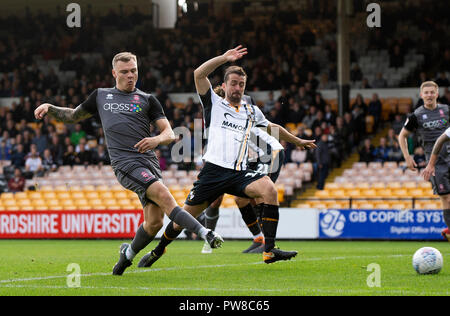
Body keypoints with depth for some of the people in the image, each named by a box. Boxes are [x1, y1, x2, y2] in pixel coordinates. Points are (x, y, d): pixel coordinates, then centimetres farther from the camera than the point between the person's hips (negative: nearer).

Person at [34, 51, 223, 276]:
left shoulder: (147, 100, 16)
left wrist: (157, 139, -14)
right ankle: (205, 233, -31)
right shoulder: (101, 96, 20)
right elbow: (73, 116, 33)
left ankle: (129, 253, 20)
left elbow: (170, 134, 9)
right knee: (164, 196, -26)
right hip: (124, 163, -2)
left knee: (155, 221, -7)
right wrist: (49, 108, 16)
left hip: (149, 161, 2)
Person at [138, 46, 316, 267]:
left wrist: (297, 141, 48)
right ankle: (158, 251, 27)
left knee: (268, 189, -27)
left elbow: (273, 128, 41)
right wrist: (224, 58, -9)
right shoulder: (214, 104, 11)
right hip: (213, 171, -2)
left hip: (240, 174, 3)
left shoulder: (252, 112, 22)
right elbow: (199, 74, -4)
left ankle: (270, 251, -28)